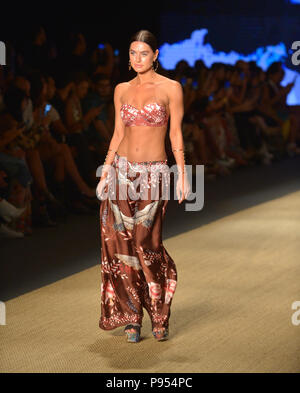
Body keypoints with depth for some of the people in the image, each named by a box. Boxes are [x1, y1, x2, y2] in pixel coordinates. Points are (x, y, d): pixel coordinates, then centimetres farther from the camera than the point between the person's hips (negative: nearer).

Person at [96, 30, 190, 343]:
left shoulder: (170, 88, -1)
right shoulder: (122, 90, 10)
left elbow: (176, 134, -1)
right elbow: (118, 134, 13)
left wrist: (182, 173, -7)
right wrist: (105, 171, 8)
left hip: (154, 174, -3)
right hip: (122, 171, 3)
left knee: (146, 245, -7)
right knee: (121, 243, -1)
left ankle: (158, 316, 9)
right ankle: (130, 317, 9)